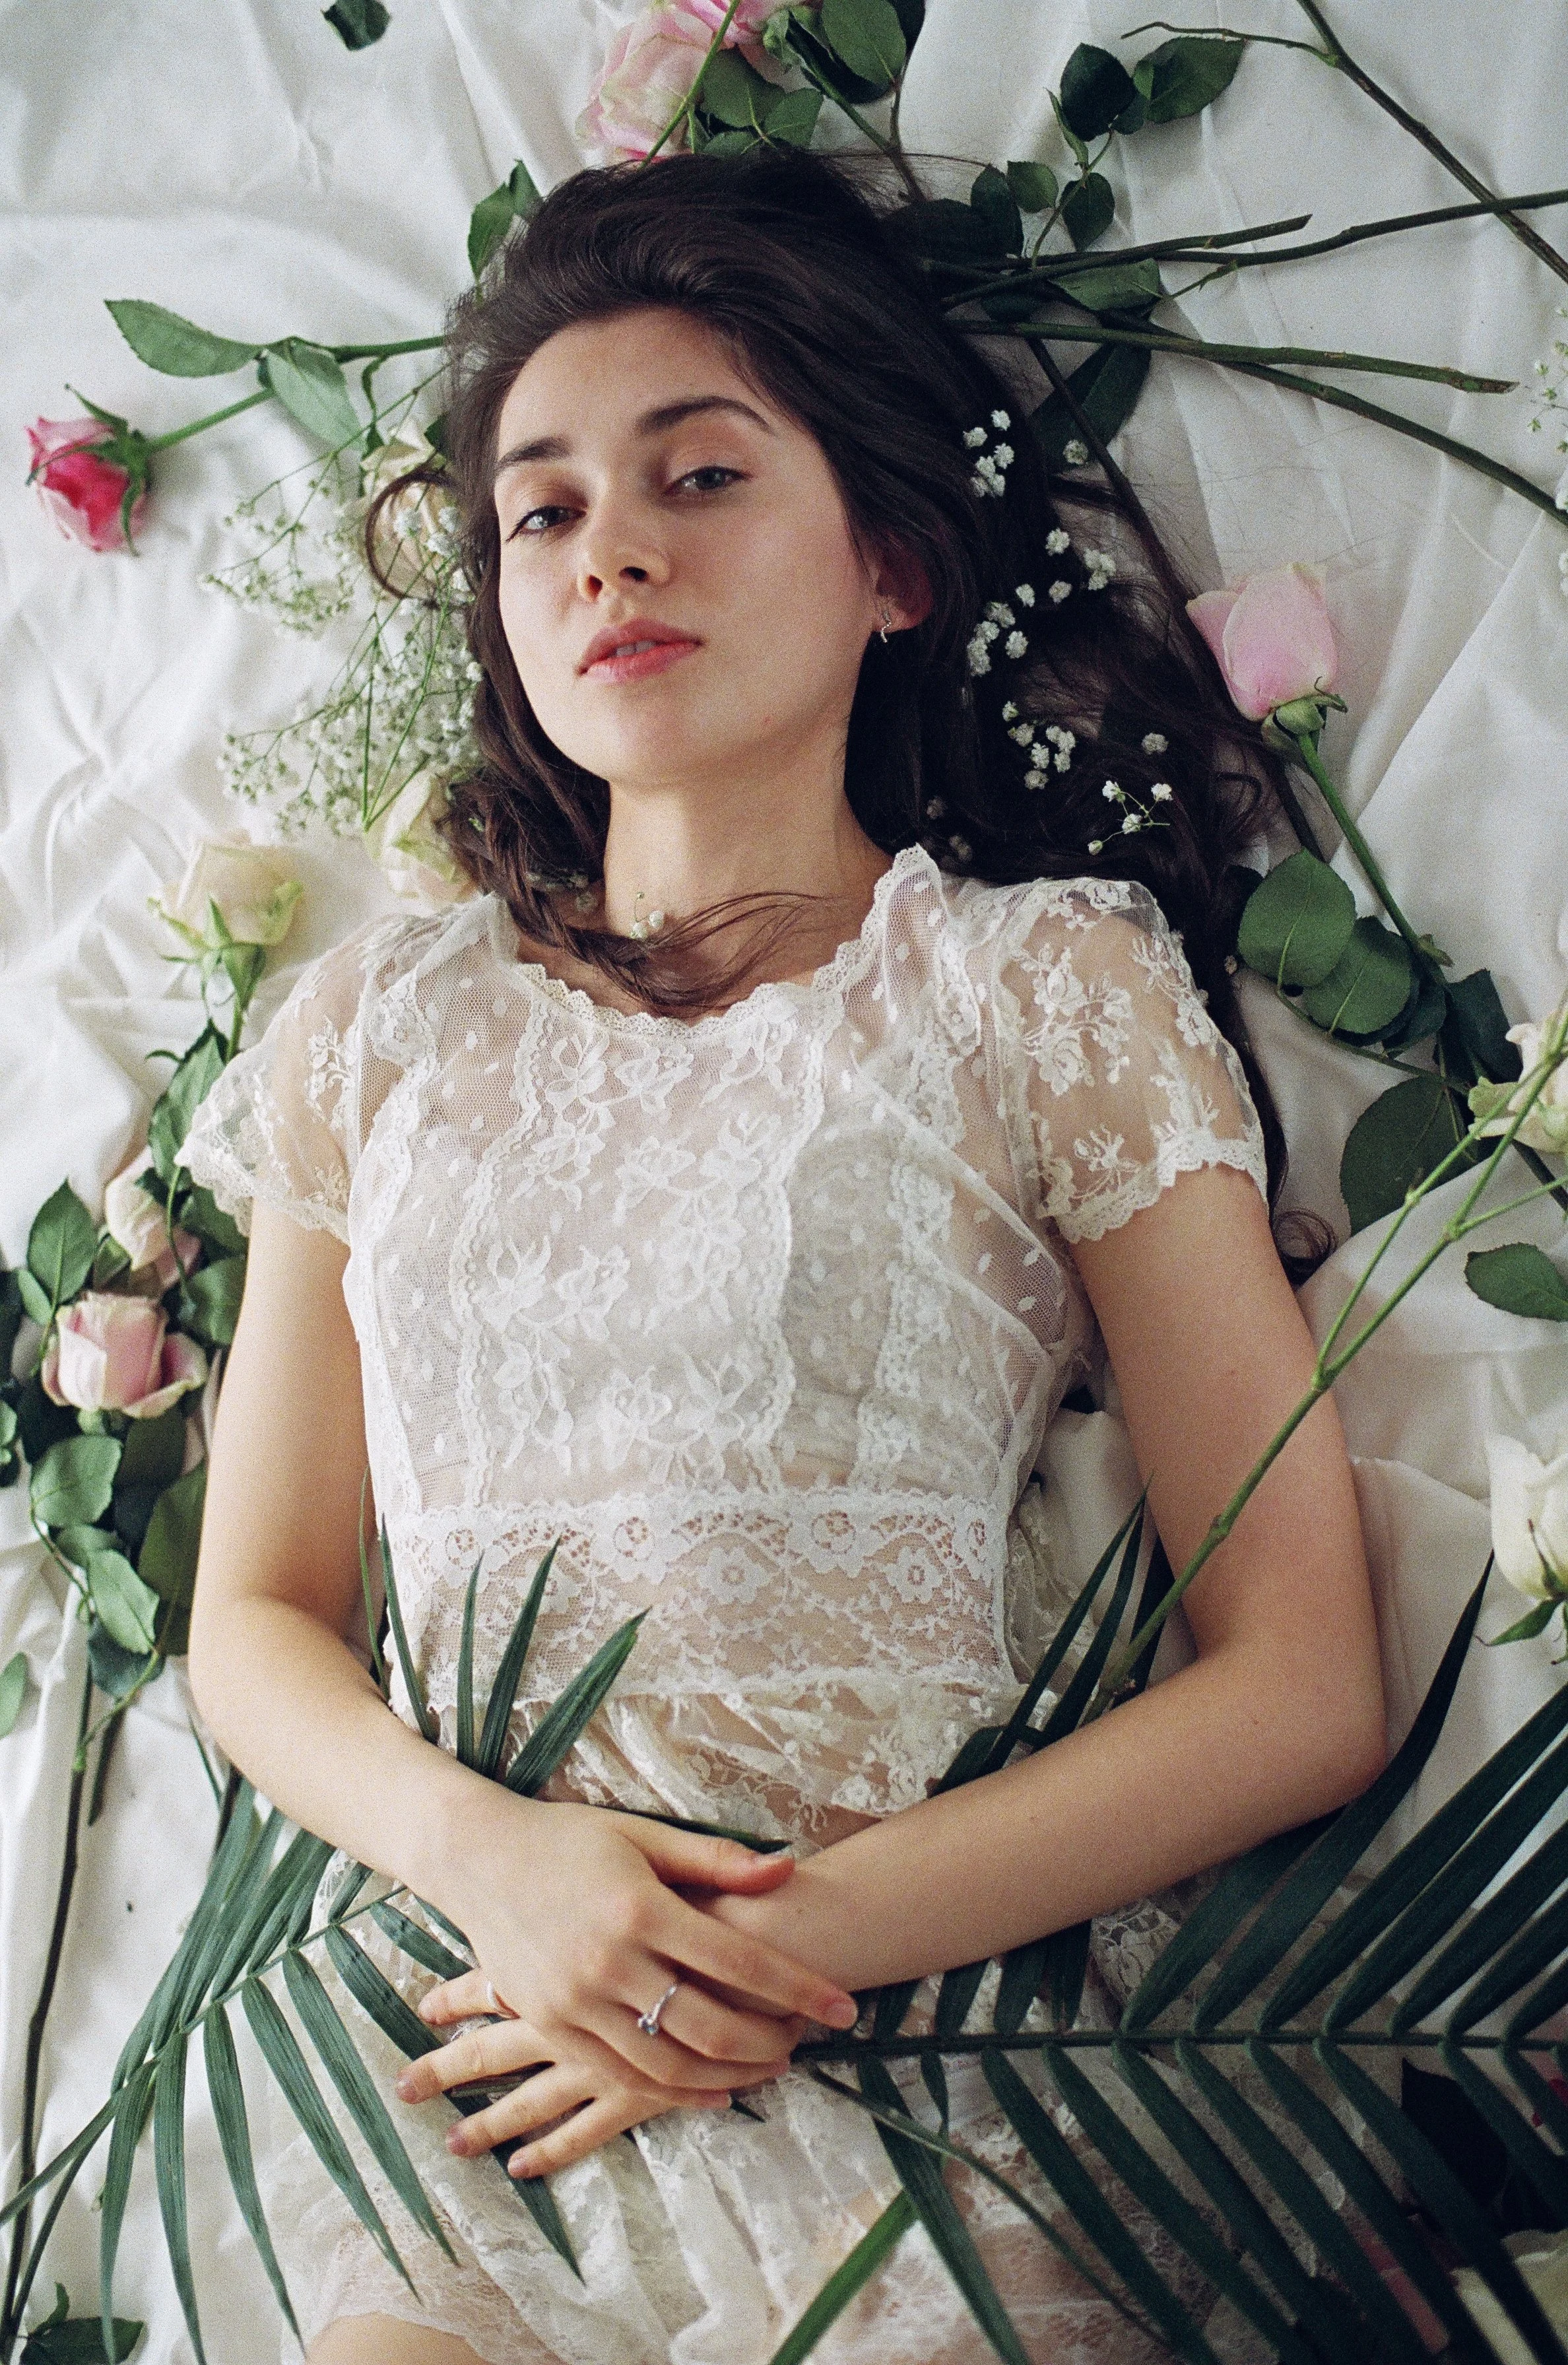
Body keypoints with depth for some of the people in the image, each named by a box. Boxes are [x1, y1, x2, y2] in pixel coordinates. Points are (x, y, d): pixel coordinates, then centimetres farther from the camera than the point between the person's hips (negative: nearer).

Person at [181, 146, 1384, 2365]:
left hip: (902, 2042, -2)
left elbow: (1303, 1682, -4)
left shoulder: (1043, 982, 0)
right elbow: (254, 1619, 11)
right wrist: (496, 1853, -9)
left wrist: (802, 1934, -13)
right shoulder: (380, 1030, 9)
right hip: (450, 2054, 3)